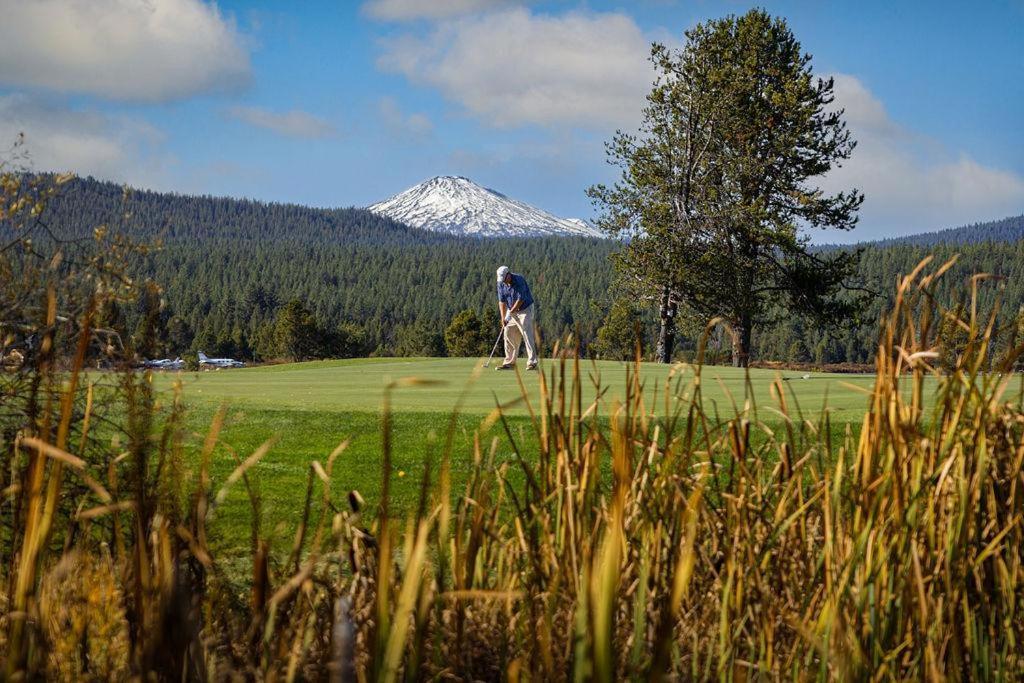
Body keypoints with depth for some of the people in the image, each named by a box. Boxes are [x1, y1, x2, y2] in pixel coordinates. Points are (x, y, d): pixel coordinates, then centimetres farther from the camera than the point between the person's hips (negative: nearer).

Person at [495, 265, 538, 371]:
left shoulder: (519, 280, -22)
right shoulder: (501, 283, -4)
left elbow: (521, 299, -22)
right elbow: (501, 301, -3)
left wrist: (511, 312, -18)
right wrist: (503, 318, -11)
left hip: (525, 309, -6)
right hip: (511, 310, 6)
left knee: (527, 335, -13)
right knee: (509, 335, 3)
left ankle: (532, 363, -16)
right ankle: (509, 362, 8)